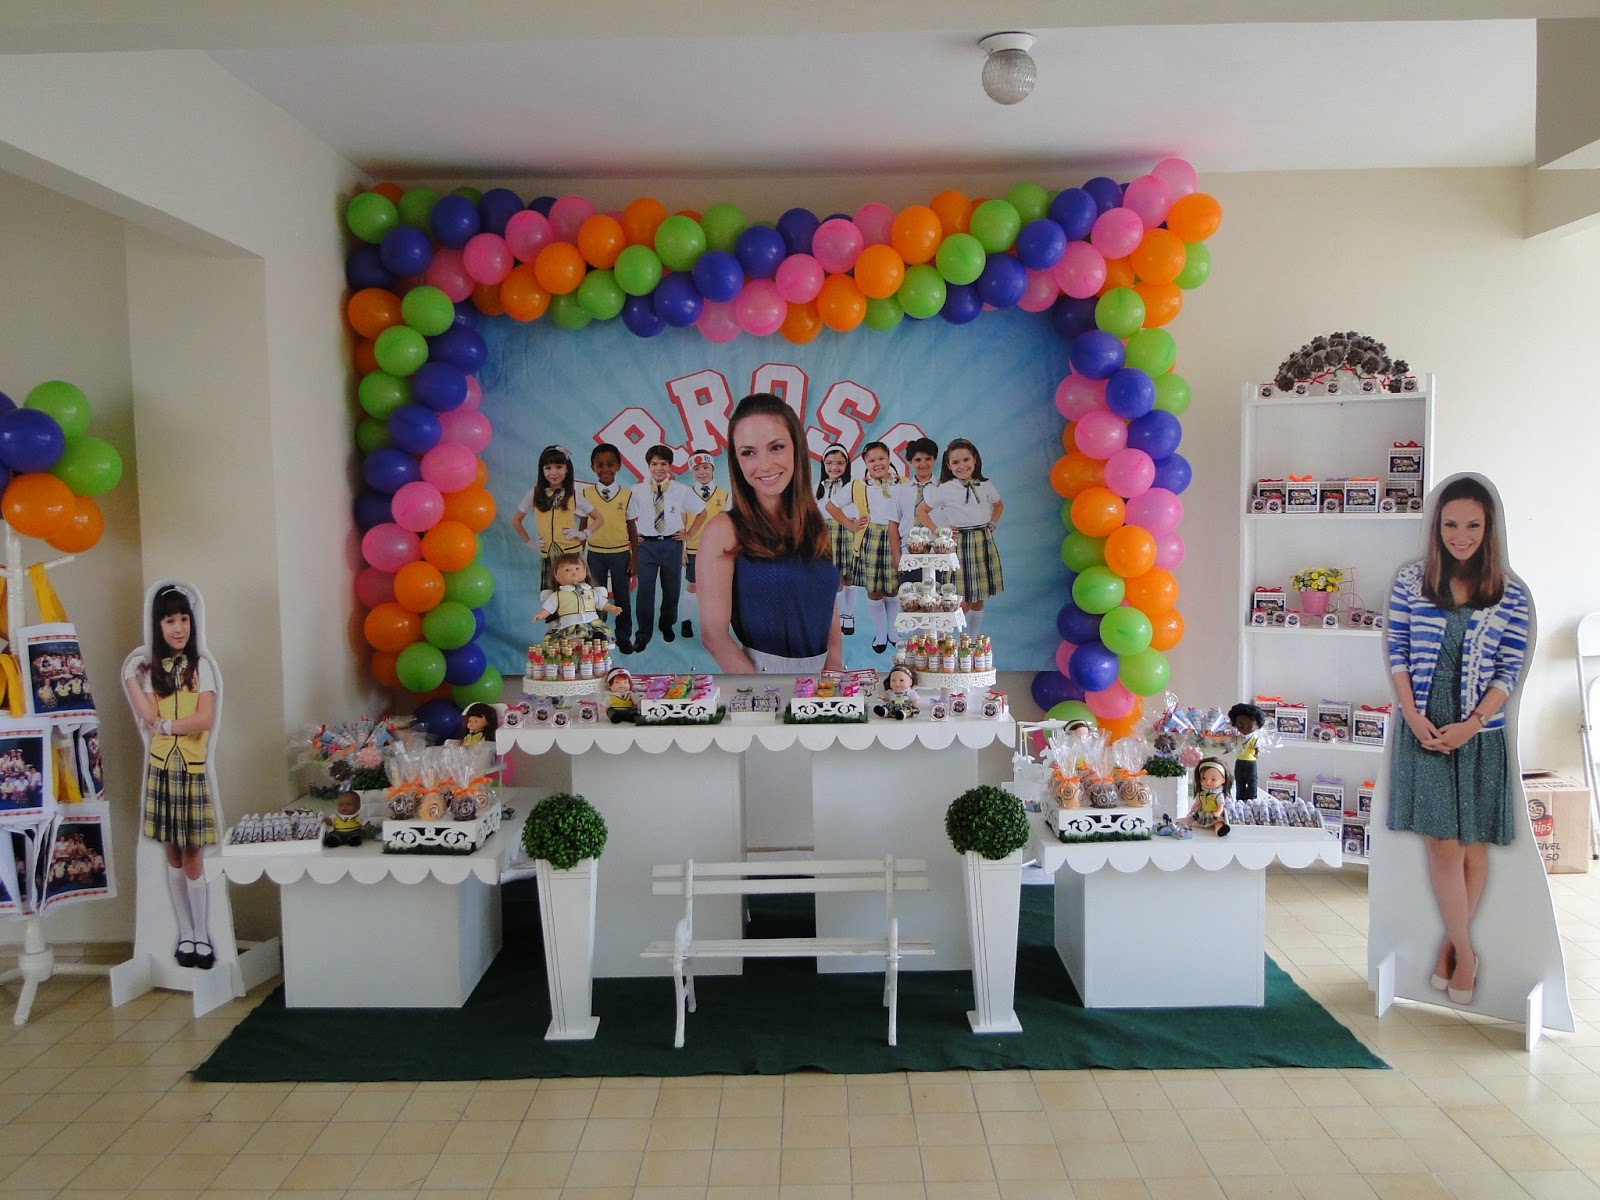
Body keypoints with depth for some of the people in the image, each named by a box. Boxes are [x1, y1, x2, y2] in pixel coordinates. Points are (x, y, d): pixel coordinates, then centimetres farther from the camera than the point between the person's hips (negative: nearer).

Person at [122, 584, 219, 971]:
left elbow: (206, 719, -12)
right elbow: (149, 718, -10)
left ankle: (202, 935, 11)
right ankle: (186, 934, 19)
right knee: (173, 855, 8)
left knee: (192, 857, 1)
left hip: (193, 769, -3)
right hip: (162, 768, 3)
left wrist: (165, 725, -10)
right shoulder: (146, 667, 5)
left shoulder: (201, 665, -3)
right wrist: (131, 678, -8)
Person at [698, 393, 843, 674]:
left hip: (821, 677, 5)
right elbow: (714, 633, -15)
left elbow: (828, 612, 5)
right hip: (759, 674, -4)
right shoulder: (725, 530, -11)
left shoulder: (816, 525, 2)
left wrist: (833, 673, -8)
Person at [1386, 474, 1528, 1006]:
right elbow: (1397, 654, 1)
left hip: (1480, 734, 0)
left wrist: (1470, 725, -13)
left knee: (1473, 846, 7)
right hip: (1424, 729, 0)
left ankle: (1453, 943, 25)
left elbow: (1509, 671, -3)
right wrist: (1414, 717, -8)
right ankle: (1464, 952, 15)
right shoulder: (1410, 580, 0)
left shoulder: (1511, 593, -2)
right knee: (1444, 845, 1)